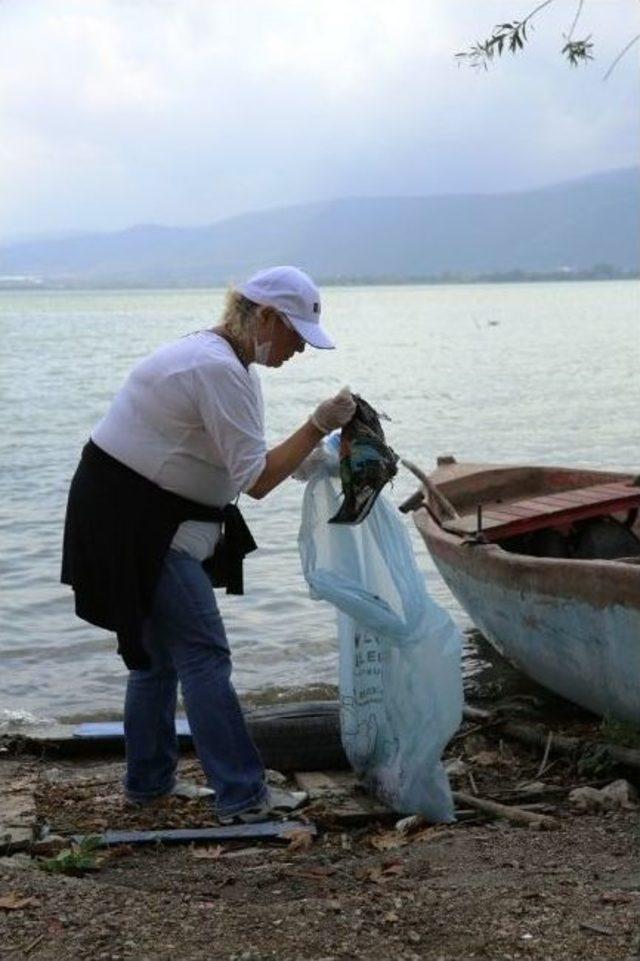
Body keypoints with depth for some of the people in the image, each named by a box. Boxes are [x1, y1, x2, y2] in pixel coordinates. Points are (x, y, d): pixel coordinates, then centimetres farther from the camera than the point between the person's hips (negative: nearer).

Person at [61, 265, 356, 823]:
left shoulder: (215, 355, 10)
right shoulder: (221, 370, -22)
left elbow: (250, 463, 13)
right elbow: (256, 480, -22)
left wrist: (317, 450, 2)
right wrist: (320, 424, -19)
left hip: (147, 519, 11)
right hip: (133, 519, -11)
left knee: (159, 649, 18)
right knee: (203, 653, -8)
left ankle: (148, 779, 29)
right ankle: (241, 797, -3)